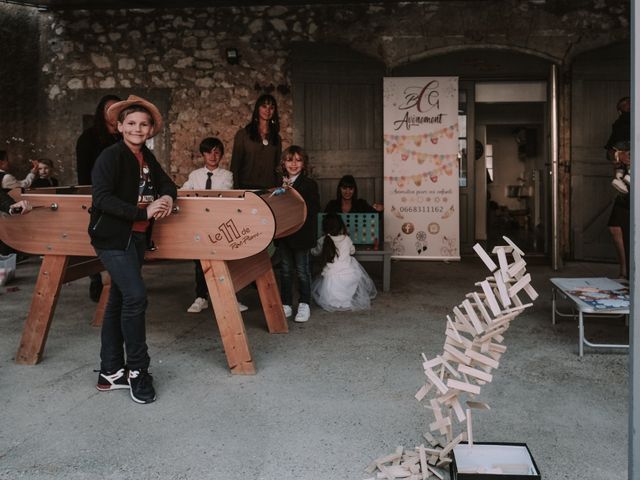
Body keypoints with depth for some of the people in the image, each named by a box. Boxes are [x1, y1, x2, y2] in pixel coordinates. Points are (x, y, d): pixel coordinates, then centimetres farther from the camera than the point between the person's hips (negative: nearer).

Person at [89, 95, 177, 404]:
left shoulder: (146, 157, 10)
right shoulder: (110, 156, -11)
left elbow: (166, 184, 20)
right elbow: (101, 199, -19)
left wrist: (167, 197, -4)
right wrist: (143, 211, -23)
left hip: (136, 239, 8)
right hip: (113, 238, -8)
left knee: (118, 302, 11)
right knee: (135, 297, -18)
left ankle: (110, 373, 20)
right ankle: (137, 370, -3)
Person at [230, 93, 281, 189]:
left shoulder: (276, 138, 14)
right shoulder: (243, 134, 5)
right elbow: (235, 165, 3)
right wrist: (235, 189, -6)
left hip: (270, 188, 2)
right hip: (247, 187, -2)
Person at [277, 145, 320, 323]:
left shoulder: (309, 184, -4)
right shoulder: (279, 185, 9)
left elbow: (314, 209, -13)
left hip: (301, 234, -4)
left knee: (302, 270, 4)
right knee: (285, 270, 10)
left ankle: (304, 304, 15)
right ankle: (286, 304, 19)